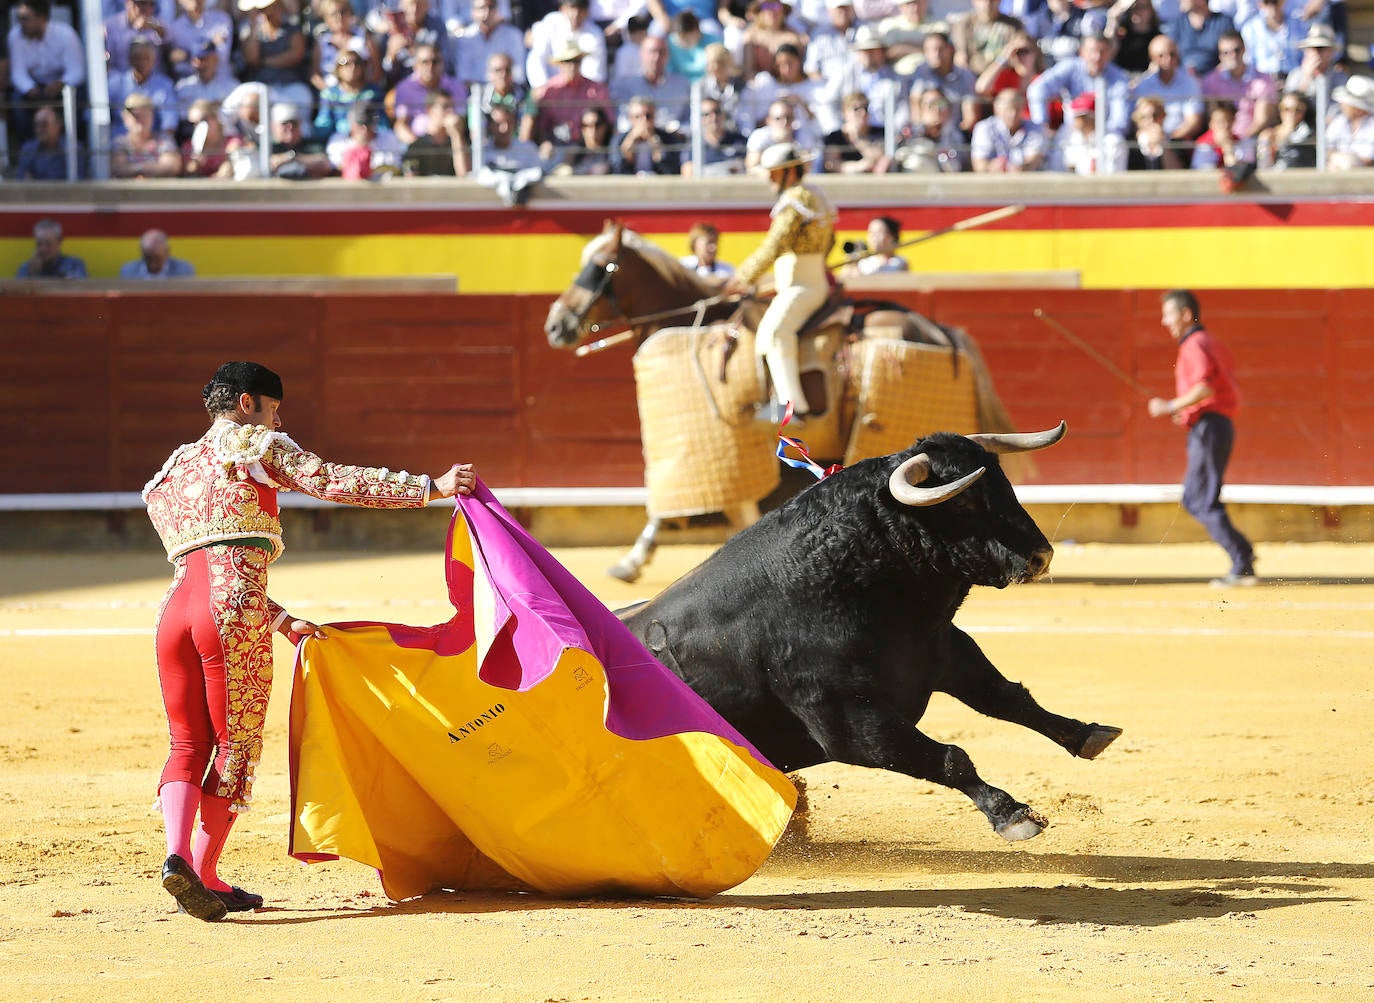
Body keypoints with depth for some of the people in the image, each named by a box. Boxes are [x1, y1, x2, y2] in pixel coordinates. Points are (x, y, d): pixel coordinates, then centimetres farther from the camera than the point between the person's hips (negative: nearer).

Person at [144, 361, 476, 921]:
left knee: (187, 746, 10)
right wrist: (430, 487, 0)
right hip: (233, 610, -6)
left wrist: (281, 621, 25)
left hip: (176, 609, 6)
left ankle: (177, 854, -12)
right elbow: (333, 482, 0)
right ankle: (203, 875, -2)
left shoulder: (171, 473, 30)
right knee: (238, 744, 3)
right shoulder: (256, 445, 11)